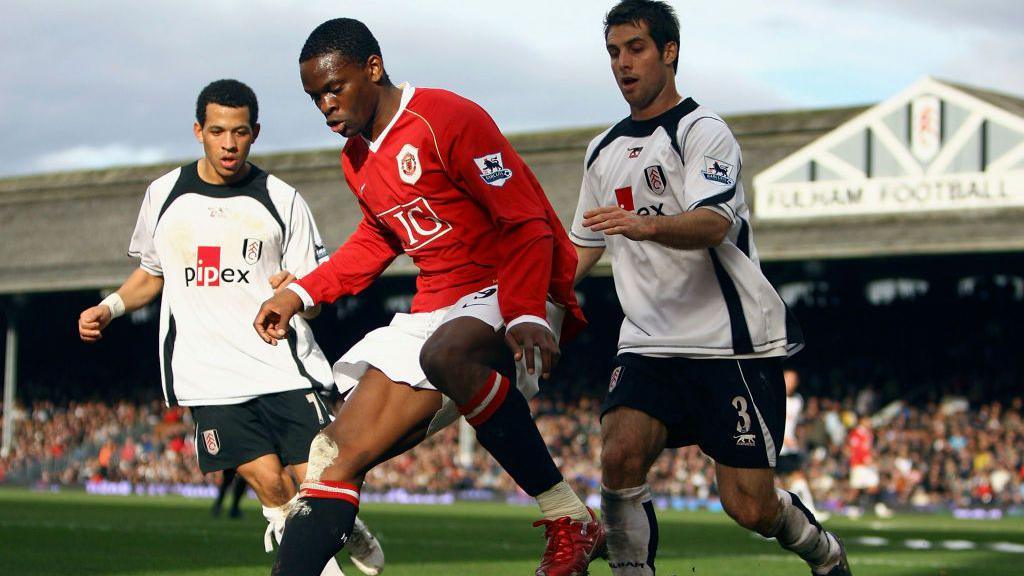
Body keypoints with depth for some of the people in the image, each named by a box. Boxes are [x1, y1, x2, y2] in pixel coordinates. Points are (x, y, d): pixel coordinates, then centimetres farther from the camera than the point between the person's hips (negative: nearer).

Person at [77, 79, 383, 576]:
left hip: (284, 364, -1)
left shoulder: (282, 200, 3)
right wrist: (109, 307, 7)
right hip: (210, 375, 1)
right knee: (268, 481, -15)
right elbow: (153, 274, 24)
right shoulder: (164, 194, 9)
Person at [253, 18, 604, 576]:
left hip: (511, 298, -8)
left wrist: (527, 316, -31)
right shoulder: (356, 159, 13)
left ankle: (571, 521, -30)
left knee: (446, 353, -40)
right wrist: (300, 293, 20)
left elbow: (528, 224, -17)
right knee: (341, 452, -3)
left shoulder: (447, 120, -14)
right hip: (436, 310, 8)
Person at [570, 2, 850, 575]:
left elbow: (713, 225, -25)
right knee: (620, 457, -23)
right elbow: (583, 248, 28)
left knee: (751, 508, -6)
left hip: (734, 344, -5)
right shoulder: (604, 151, 15)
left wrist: (648, 226, -45)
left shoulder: (702, 131, -7)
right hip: (649, 345, 5)